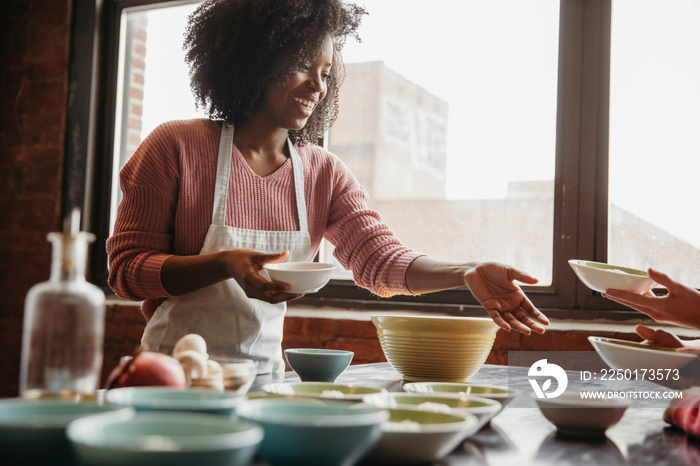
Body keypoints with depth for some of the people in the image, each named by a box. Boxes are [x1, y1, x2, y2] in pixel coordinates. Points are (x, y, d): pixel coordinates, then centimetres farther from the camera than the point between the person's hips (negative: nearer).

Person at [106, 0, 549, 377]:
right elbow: (127, 269, -7)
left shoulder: (325, 174, 6)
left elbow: (380, 257, -7)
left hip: (266, 370, 4)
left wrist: (468, 274, -26)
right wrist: (225, 265, -24)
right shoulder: (176, 147, -7)